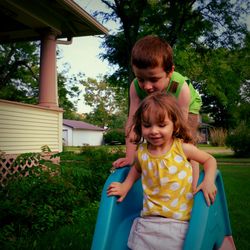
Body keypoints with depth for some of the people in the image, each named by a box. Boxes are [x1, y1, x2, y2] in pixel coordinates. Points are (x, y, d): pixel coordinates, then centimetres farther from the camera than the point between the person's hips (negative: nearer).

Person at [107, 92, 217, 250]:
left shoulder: (183, 148, -10)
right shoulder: (141, 152, -1)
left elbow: (209, 160, 5)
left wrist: (209, 181, -12)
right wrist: (125, 186, 11)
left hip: (180, 221, -2)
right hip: (149, 221, 3)